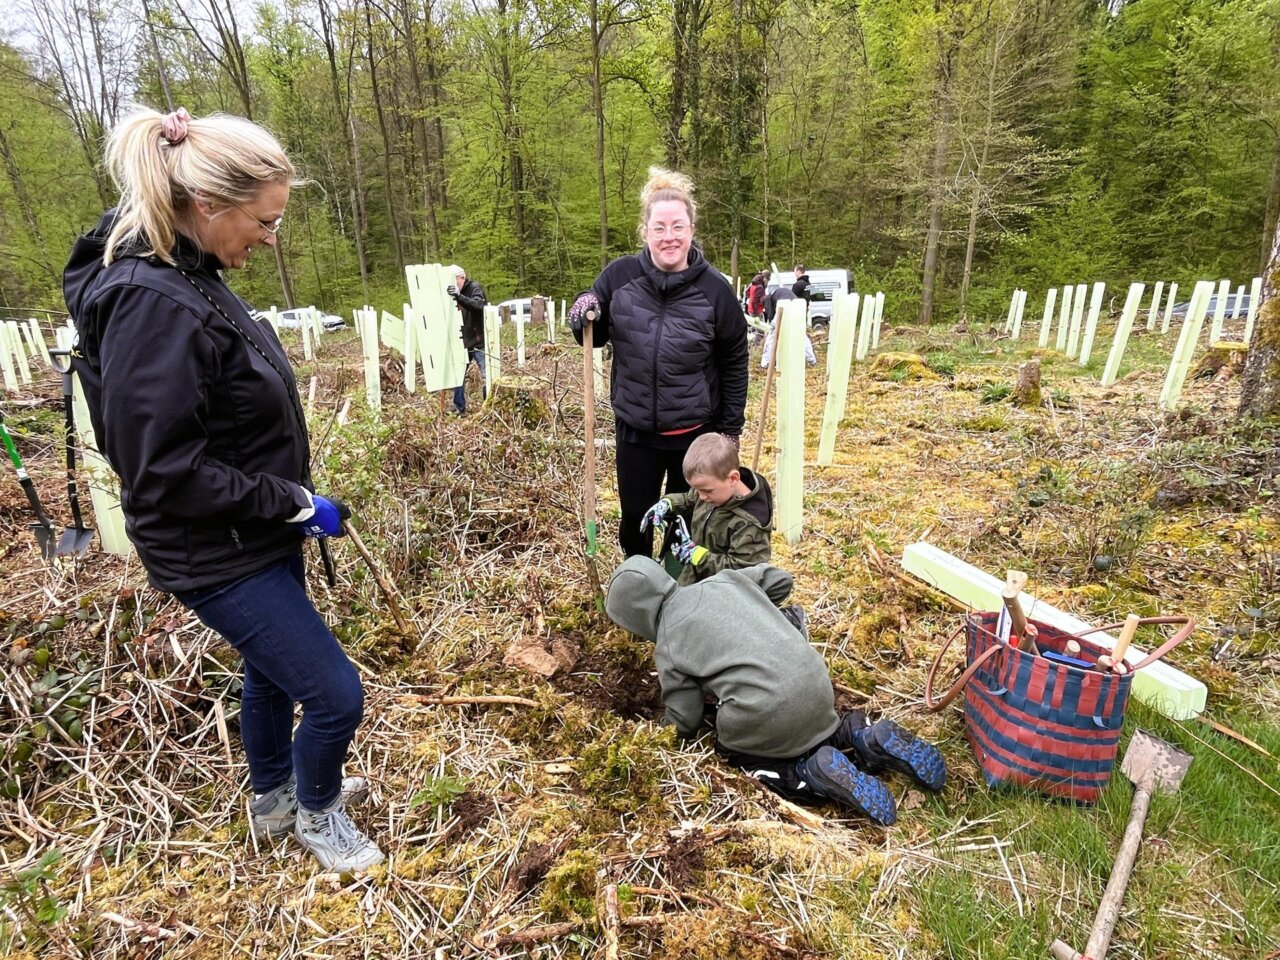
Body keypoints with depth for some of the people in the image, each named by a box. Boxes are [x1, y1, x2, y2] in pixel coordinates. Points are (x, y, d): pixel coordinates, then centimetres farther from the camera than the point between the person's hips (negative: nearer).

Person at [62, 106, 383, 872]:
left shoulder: (189, 277, 3)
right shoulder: (150, 304, -26)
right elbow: (163, 472, -26)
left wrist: (289, 502, 11)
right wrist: (296, 504, -19)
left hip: (258, 536, 9)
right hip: (221, 556, -9)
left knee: (274, 672, 26)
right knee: (336, 696, 1)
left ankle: (275, 799, 50)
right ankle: (316, 813, 33)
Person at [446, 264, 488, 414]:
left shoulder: (475, 288, -9)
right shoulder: (452, 293, 8)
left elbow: (478, 305, -31)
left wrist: (458, 296, -43)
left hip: (479, 342, -6)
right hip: (461, 343, 6)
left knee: (487, 376, -4)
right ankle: (459, 408, 19)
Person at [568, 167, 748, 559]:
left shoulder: (714, 288, -11)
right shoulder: (619, 275, -8)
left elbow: (734, 362, -3)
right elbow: (596, 338, 5)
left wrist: (731, 427, -1)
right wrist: (582, 318, -18)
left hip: (695, 432, -1)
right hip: (634, 428, 1)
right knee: (635, 519, 15)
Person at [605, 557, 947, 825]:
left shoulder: (668, 648, -2)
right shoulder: (722, 580, 10)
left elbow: (684, 723, 7)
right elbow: (780, 579, 22)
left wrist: (662, 723, 29)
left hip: (766, 714, -7)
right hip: (815, 682, 7)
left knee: (733, 754, 18)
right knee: (809, 728, 33)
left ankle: (817, 773, -4)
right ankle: (864, 738, 7)